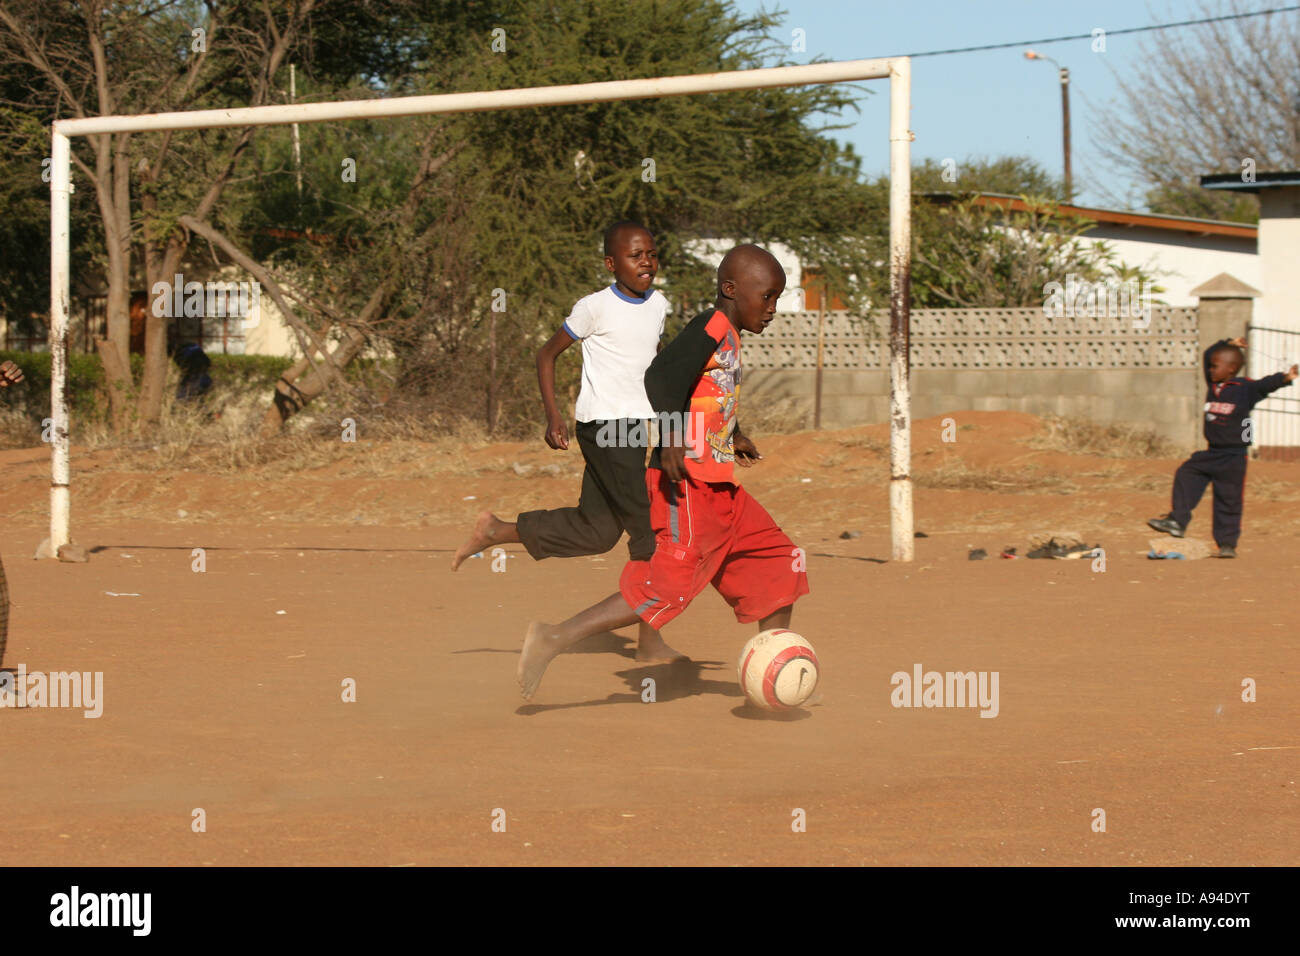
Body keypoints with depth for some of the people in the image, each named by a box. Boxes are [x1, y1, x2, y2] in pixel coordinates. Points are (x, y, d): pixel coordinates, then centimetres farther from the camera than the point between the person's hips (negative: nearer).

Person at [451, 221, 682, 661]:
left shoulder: (658, 304, 10)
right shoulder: (595, 307, -10)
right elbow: (547, 355, -3)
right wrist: (553, 415, -10)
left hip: (634, 424, 8)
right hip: (604, 426, -8)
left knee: (597, 530, 11)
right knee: (648, 526, -10)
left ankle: (496, 530, 24)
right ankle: (650, 640, -5)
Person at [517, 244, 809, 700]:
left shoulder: (728, 338, 17)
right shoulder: (712, 328, -13)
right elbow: (662, 376, -26)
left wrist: (733, 436, 38)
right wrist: (672, 438, -33)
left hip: (720, 491, 10)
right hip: (689, 487, -10)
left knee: (780, 561, 14)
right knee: (669, 585, -15)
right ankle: (556, 638, -13)